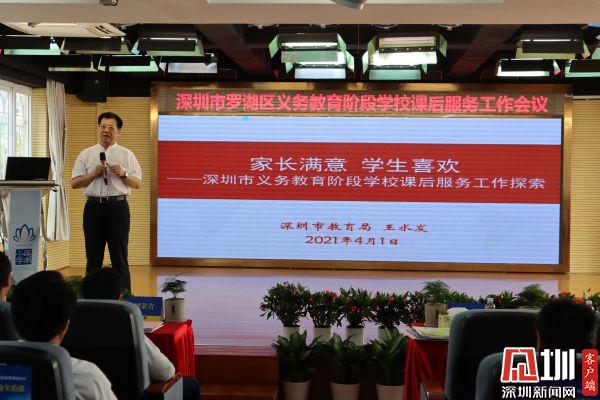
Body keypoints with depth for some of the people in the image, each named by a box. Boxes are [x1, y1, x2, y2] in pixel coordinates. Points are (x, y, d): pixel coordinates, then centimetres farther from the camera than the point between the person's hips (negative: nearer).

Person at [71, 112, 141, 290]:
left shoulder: (127, 155, 8)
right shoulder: (86, 155, 11)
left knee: (119, 256, 1)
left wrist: (123, 175, -12)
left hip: (118, 206, -1)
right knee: (93, 257, 7)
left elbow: (137, 183, 6)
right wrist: (93, 174, -9)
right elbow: (74, 183, 5)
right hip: (94, 207, 1)